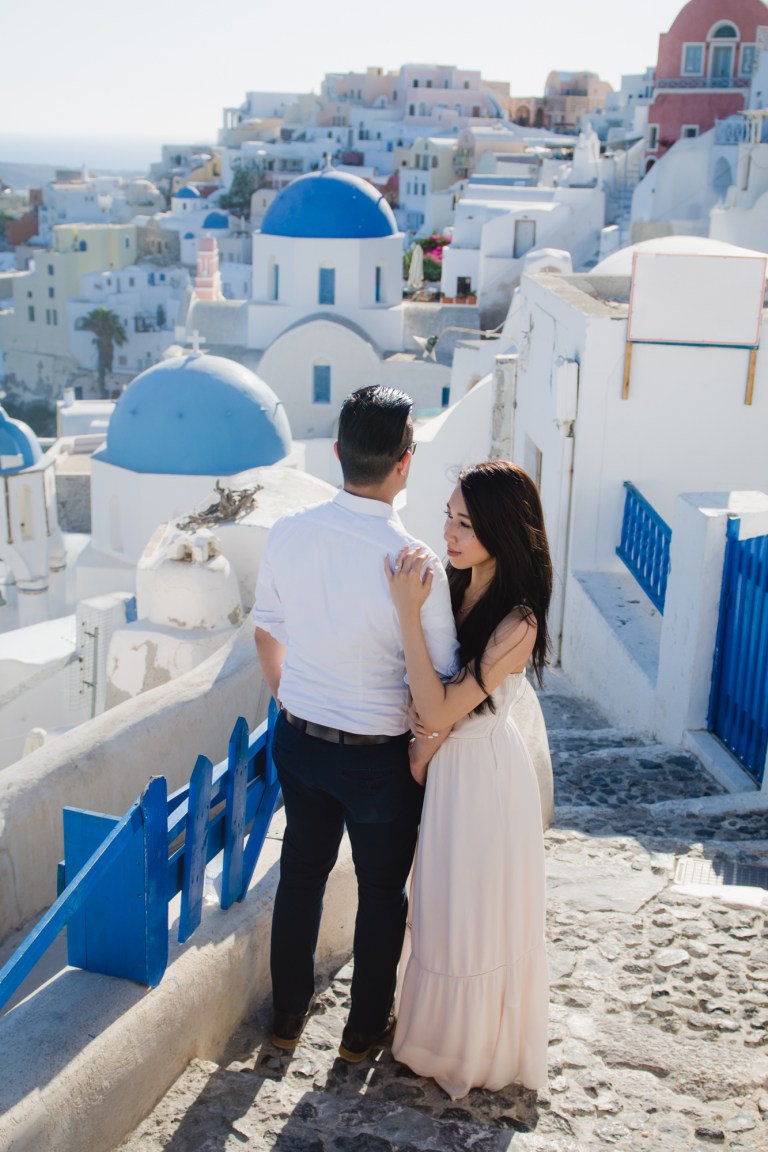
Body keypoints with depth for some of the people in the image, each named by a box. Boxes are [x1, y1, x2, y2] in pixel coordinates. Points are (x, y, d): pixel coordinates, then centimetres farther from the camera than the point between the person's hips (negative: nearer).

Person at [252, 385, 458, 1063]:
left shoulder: (288, 534, -11)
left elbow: (268, 635, 4)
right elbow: (438, 685, -18)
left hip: (299, 740, 5)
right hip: (379, 757, -4)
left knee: (301, 874, 24)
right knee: (382, 891, 19)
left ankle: (289, 1013, 42)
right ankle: (366, 1027, 38)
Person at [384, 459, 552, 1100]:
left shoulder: (516, 624, -26)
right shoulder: (455, 586, -4)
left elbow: (438, 713, -27)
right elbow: (434, 711, 3)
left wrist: (409, 614, -31)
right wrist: (423, 750, -13)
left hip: (484, 775, -7)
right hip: (444, 768, 7)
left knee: (476, 913, 11)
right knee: (441, 903, 23)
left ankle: (472, 1051, 35)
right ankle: (436, 1028, 46)